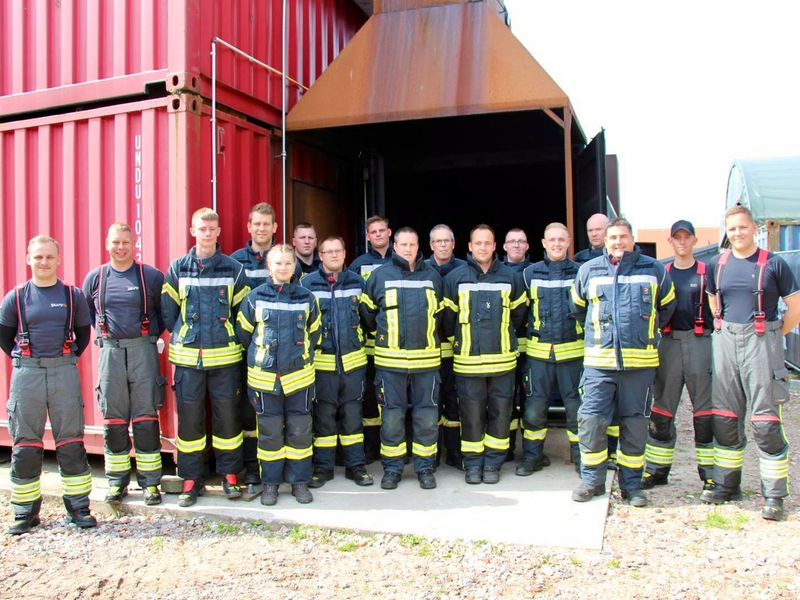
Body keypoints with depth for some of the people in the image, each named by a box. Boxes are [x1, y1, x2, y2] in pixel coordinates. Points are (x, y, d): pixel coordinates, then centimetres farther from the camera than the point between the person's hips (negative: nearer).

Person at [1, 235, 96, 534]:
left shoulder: (72, 295, 3)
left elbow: (84, 331, 14)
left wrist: (71, 356, 6)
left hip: (64, 372, 0)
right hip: (26, 374, 1)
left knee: (71, 442, 2)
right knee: (25, 444, 6)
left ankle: (78, 507, 11)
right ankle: (25, 511, 18)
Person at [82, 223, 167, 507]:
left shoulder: (152, 276, 1)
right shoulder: (94, 278, 8)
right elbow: (86, 312, 22)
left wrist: (155, 333, 1)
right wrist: (103, 333, 11)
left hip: (143, 350, -2)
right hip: (110, 352, 2)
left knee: (146, 417, 0)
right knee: (113, 419, 7)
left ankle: (149, 482, 8)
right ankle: (117, 481, 18)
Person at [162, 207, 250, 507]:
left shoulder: (233, 268, 4)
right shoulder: (178, 268, 5)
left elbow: (243, 309, 7)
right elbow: (167, 309, 9)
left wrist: (230, 337, 4)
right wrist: (181, 335, 7)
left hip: (224, 356, 0)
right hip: (188, 356, 1)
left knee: (227, 414, 4)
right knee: (189, 416, 5)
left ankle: (229, 474, 19)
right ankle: (191, 479, 17)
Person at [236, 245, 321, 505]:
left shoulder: (307, 298, 3)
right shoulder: (255, 298, 0)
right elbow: (243, 333, 10)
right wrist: (259, 355, 13)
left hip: (299, 377, 1)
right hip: (264, 376, -1)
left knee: (300, 431, 6)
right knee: (269, 432, 6)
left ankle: (299, 480, 20)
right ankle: (270, 482, 20)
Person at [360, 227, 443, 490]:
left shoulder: (433, 276, 7)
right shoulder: (380, 276, 2)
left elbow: (441, 313, 19)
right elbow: (367, 312, 11)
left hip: (427, 360, 1)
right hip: (390, 360, -1)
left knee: (427, 416, 6)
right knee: (391, 416, 5)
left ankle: (425, 467, 20)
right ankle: (392, 468, 18)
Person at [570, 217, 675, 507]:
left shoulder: (654, 270, 7)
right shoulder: (588, 270, 8)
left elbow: (667, 307, 19)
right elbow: (577, 308, 21)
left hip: (640, 361, 0)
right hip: (598, 360, 0)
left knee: (635, 424, 7)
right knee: (591, 420, -4)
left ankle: (631, 484, 20)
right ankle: (591, 480, 12)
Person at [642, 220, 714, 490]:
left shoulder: (707, 272, 4)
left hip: (700, 342, -2)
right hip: (669, 343, 3)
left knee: (705, 410, 0)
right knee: (662, 410, 6)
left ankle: (710, 473, 11)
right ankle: (657, 470, 16)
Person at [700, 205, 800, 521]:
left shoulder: (773, 264, -2)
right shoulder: (716, 265, 9)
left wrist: (772, 335, 3)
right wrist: (727, 329, 14)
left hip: (761, 342, -4)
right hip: (725, 342, 4)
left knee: (765, 419, -4)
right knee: (724, 416, 8)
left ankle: (774, 495, 5)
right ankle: (726, 484, 21)